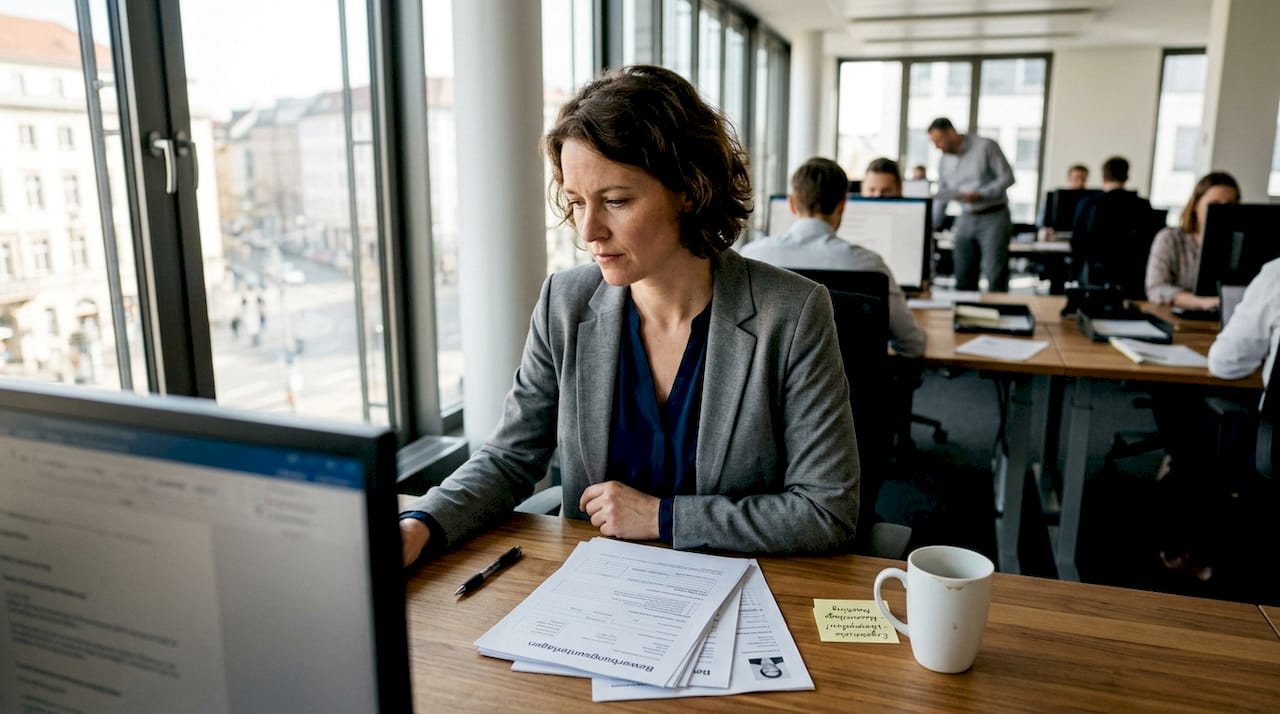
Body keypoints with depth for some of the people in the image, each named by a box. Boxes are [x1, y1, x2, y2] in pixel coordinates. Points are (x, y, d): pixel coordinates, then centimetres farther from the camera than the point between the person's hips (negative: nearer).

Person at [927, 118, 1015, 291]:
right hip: (966, 218, 6)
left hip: (993, 217, -5)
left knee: (995, 275, -9)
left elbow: (1007, 177, -8)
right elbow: (941, 198, 15)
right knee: (962, 278, 3)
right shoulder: (944, 161, 10)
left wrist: (980, 195, -20)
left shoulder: (985, 147, -6)